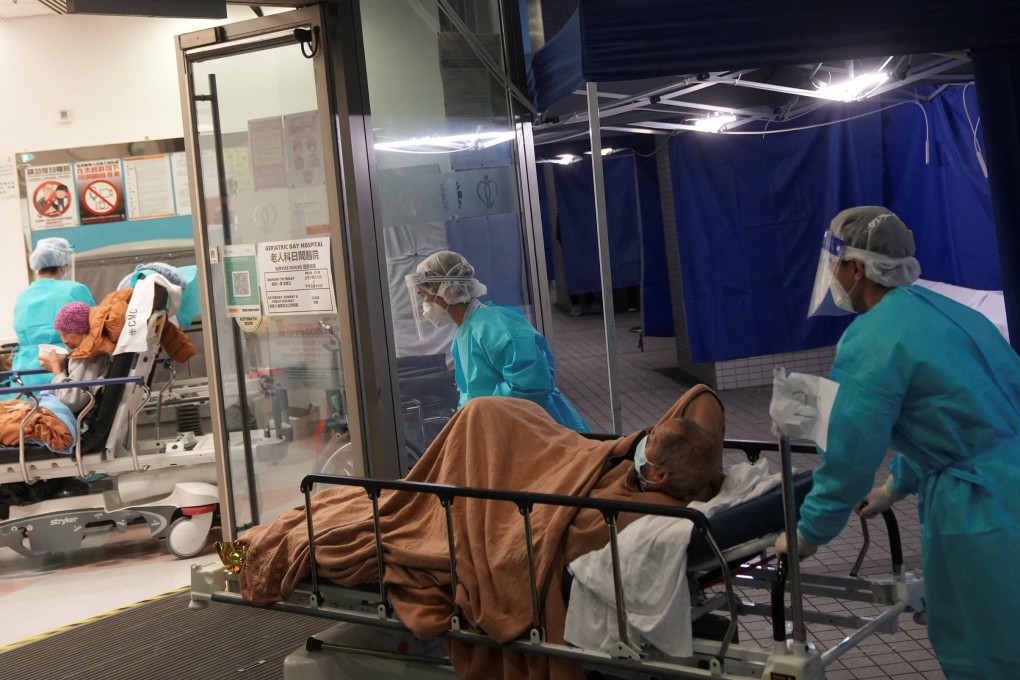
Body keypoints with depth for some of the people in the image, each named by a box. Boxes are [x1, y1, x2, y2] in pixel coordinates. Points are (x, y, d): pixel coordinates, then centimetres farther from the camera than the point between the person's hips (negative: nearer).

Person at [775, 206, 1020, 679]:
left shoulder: (871, 340, -14)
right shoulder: (946, 310, 14)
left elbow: (849, 451, -13)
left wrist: (808, 533, 0)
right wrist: (897, 485, 33)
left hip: (981, 513, -8)